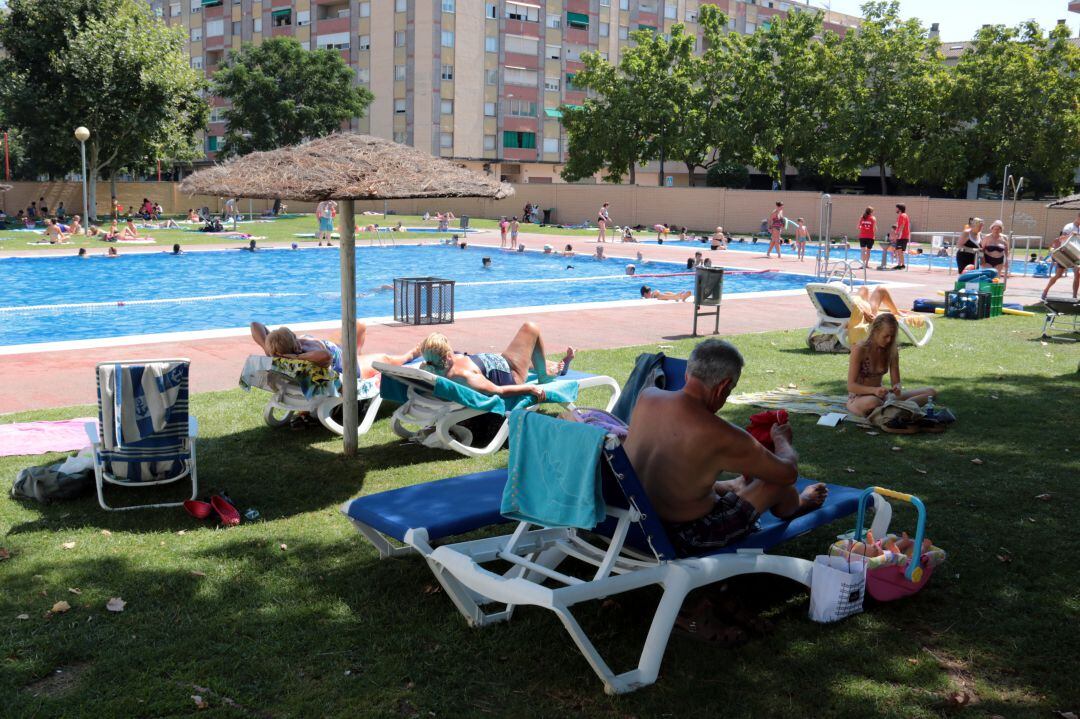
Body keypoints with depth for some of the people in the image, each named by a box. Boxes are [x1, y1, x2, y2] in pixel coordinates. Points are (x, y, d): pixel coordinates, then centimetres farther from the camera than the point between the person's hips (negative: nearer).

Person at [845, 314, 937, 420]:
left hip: (879, 396, 6)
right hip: (858, 399, -6)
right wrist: (874, 390, -35)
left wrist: (897, 388, -22)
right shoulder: (859, 349, -16)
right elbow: (851, 386, -18)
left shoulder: (892, 351, 1)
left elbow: (896, 382, 3)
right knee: (873, 402, -44)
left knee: (931, 392, -6)